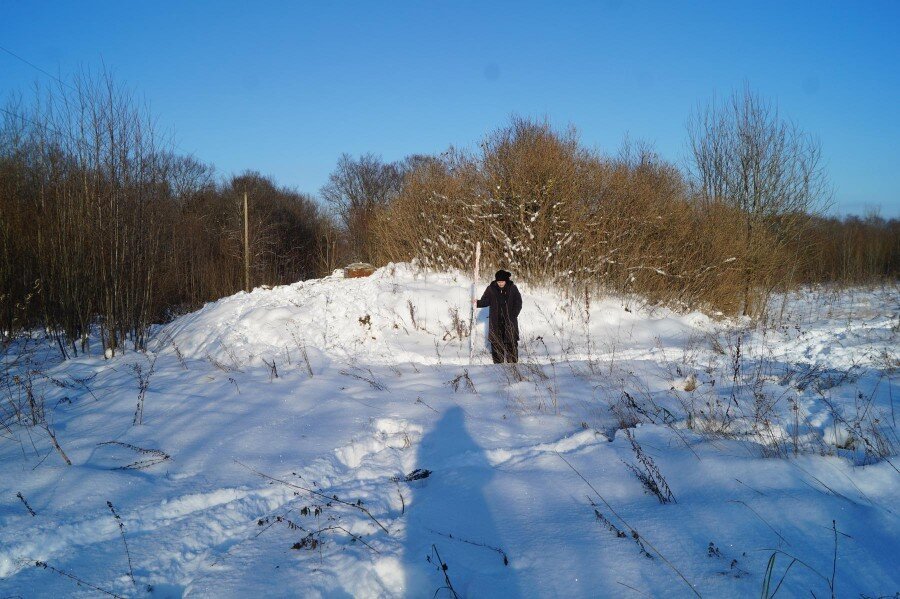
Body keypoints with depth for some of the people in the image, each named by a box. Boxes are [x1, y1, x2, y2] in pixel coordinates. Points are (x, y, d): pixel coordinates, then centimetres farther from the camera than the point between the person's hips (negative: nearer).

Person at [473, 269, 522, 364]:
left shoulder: (512, 288, 0)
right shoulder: (491, 289, 2)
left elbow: (518, 303, 5)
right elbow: (485, 301, 4)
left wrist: (513, 315, -4)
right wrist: (478, 303, -17)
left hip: (510, 321, -1)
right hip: (496, 322, 1)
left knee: (511, 343, -3)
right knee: (496, 343, 1)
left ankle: (513, 363, 5)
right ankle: (498, 363, 8)